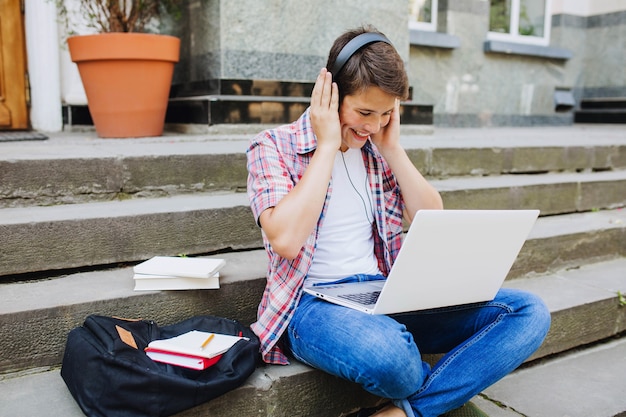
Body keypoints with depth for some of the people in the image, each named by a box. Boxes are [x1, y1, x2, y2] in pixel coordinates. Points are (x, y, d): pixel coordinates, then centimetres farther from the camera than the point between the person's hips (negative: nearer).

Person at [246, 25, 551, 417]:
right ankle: (448, 384, -3)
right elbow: (285, 240, -19)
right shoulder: (273, 146, -2)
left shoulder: (376, 149, 13)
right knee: (389, 354, -40)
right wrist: (328, 145, -13)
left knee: (529, 312, -11)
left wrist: (392, 148, 1)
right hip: (313, 304, -5)